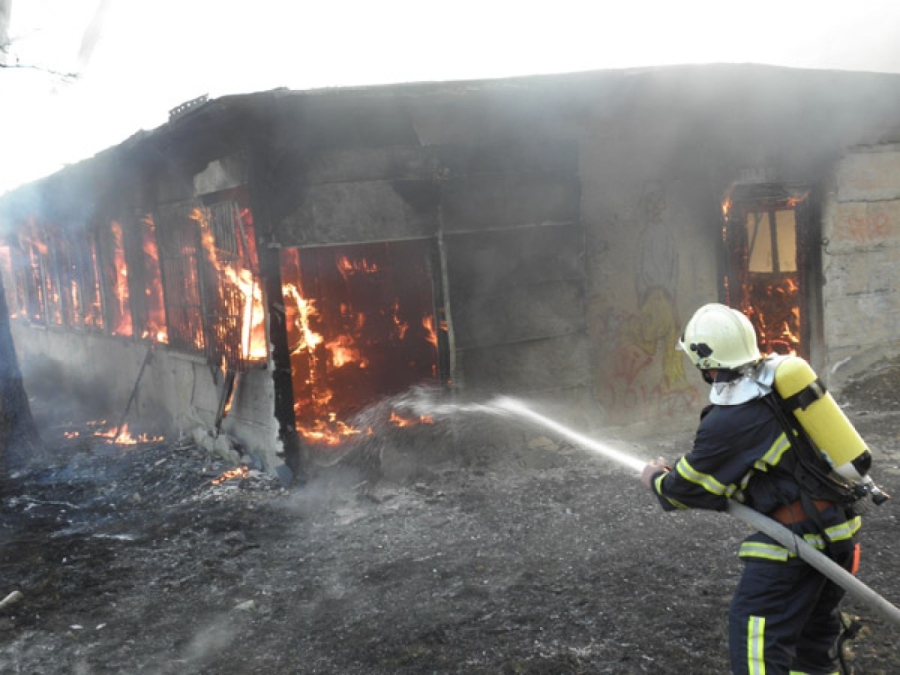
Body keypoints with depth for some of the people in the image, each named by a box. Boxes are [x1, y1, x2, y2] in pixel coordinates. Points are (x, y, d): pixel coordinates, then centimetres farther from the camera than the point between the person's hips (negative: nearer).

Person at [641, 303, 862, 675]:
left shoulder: (728, 422, -20)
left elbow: (688, 489, -6)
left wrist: (656, 480, 16)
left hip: (794, 537, -9)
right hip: (838, 525, 9)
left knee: (757, 638, -5)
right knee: (815, 622, 24)